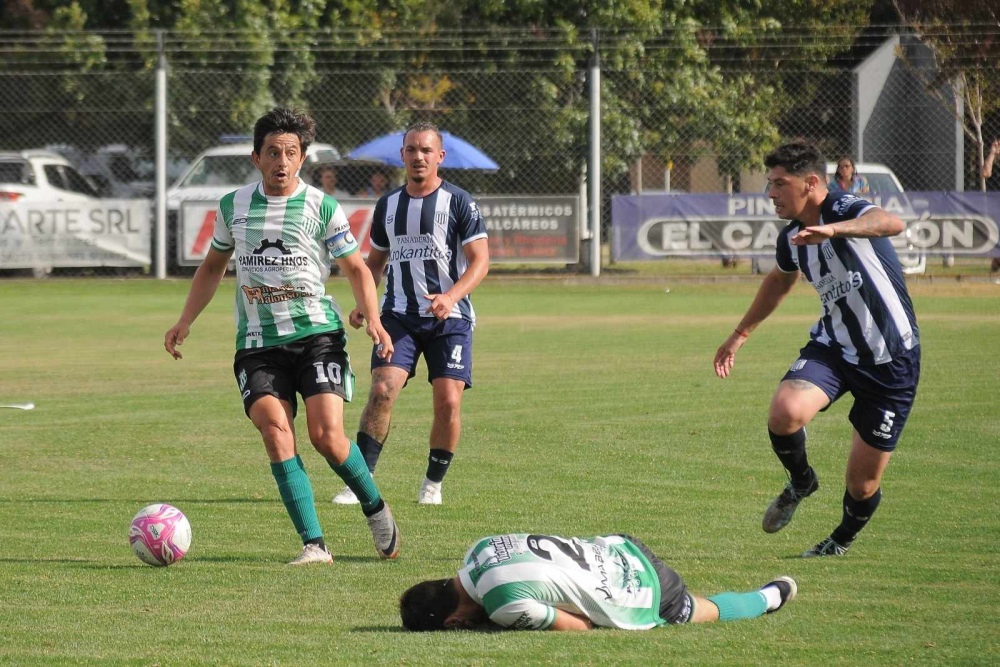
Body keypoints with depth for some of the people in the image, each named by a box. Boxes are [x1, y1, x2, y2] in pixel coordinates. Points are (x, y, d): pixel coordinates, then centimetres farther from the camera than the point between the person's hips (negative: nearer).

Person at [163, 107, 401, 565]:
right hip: (257, 342, 2)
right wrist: (185, 321, 18)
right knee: (276, 432, -17)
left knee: (326, 435, -14)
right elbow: (213, 266, 25)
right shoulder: (233, 207, 10)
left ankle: (376, 509, 14)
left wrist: (373, 321, -7)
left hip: (317, 333, -2)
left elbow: (355, 269, 9)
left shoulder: (322, 207, 2)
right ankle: (314, 545, -17)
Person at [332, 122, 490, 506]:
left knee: (448, 401, -9)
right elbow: (376, 260, 23)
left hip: (450, 317, -2)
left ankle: (434, 483, 10)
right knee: (382, 390, -16)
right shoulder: (388, 205, 12)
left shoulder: (459, 202, -2)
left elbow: (480, 261, -6)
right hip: (399, 315, 2)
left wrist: (452, 296, -22)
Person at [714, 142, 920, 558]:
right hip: (833, 347, 5)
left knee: (863, 483, 1)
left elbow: (891, 223, -45)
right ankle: (801, 482, 5)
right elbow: (780, 281, 26)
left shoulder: (845, 210, -20)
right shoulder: (791, 238, 1)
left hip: (891, 360, -5)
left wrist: (832, 229, -61)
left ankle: (842, 539, 36)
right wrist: (740, 334, 33)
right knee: (785, 411, -27)